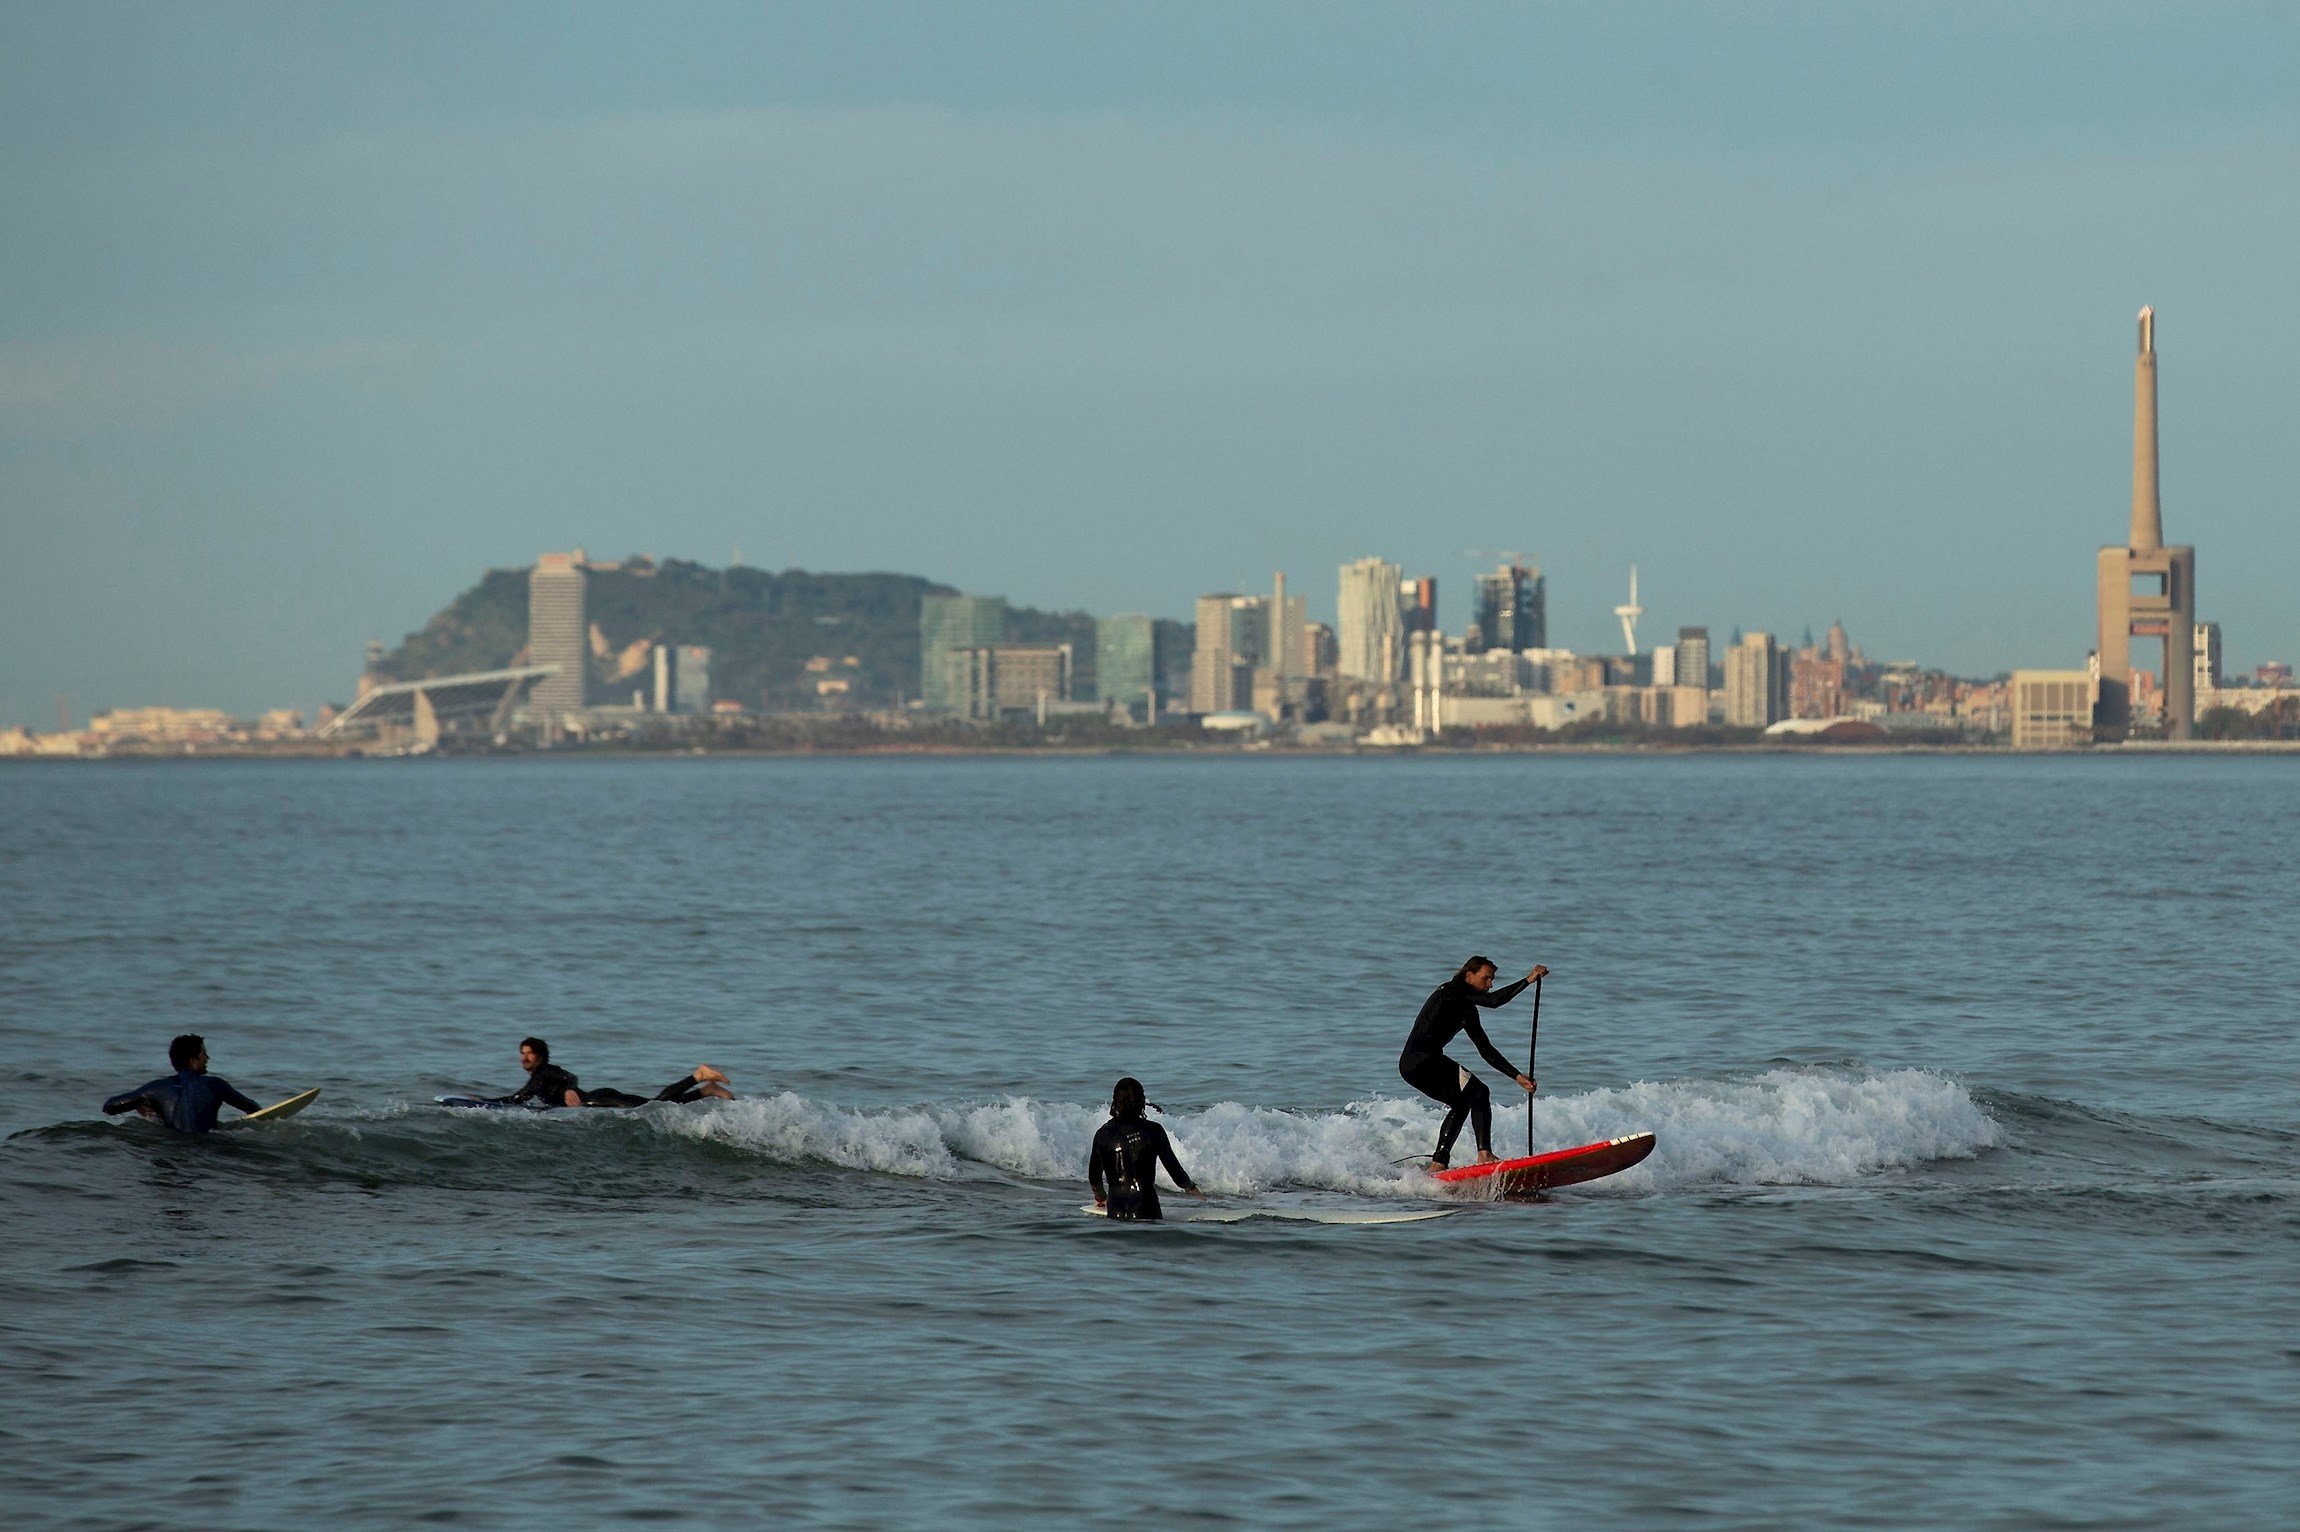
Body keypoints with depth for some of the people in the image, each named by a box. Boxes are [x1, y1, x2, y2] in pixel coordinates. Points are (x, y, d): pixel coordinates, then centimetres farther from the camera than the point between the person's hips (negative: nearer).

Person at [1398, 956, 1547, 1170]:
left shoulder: (1467, 1009, 23)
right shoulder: (1453, 990, -3)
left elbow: (1486, 1049, 24)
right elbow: (1493, 1000, -19)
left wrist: (1517, 1076, 19)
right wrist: (1528, 980, -16)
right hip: (1422, 1059, -10)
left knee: (1461, 1103, 20)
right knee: (1479, 1093, -7)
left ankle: (1437, 1165, 17)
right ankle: (1484, 1155, -15)